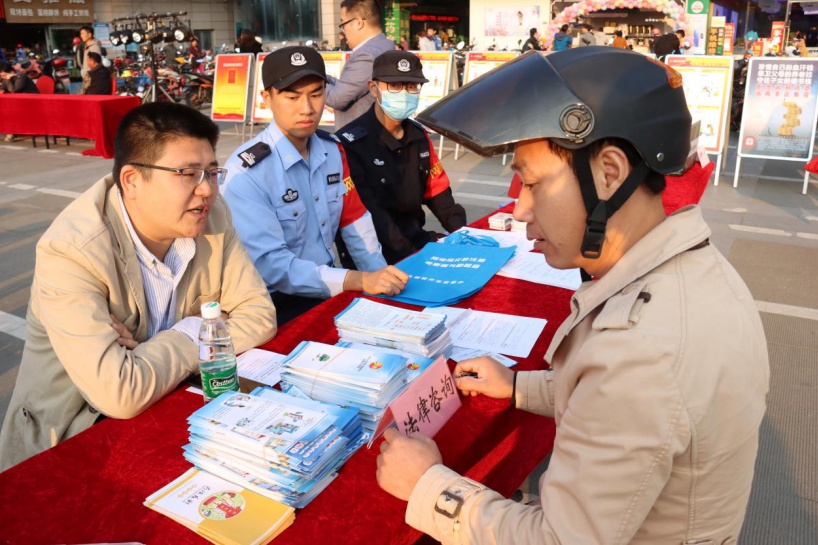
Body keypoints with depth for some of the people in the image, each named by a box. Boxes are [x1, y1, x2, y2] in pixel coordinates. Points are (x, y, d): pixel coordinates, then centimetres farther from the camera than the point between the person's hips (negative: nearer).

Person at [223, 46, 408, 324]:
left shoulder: (332, 150, 3)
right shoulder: (245, 173, -17)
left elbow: (354, 219, 9)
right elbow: (270, 265, -23)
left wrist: (380, 277, -5)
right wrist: (359, 281, -31)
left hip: (330, 290, 6)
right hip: (279, 306, -6)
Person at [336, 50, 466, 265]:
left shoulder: (418, 135, 9)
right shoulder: (349, 143, -15)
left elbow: (437, 191, 13)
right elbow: (369, 216, -21)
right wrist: (413, 257, -27)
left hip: (417, 239, 8)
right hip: (376, 255, -8)